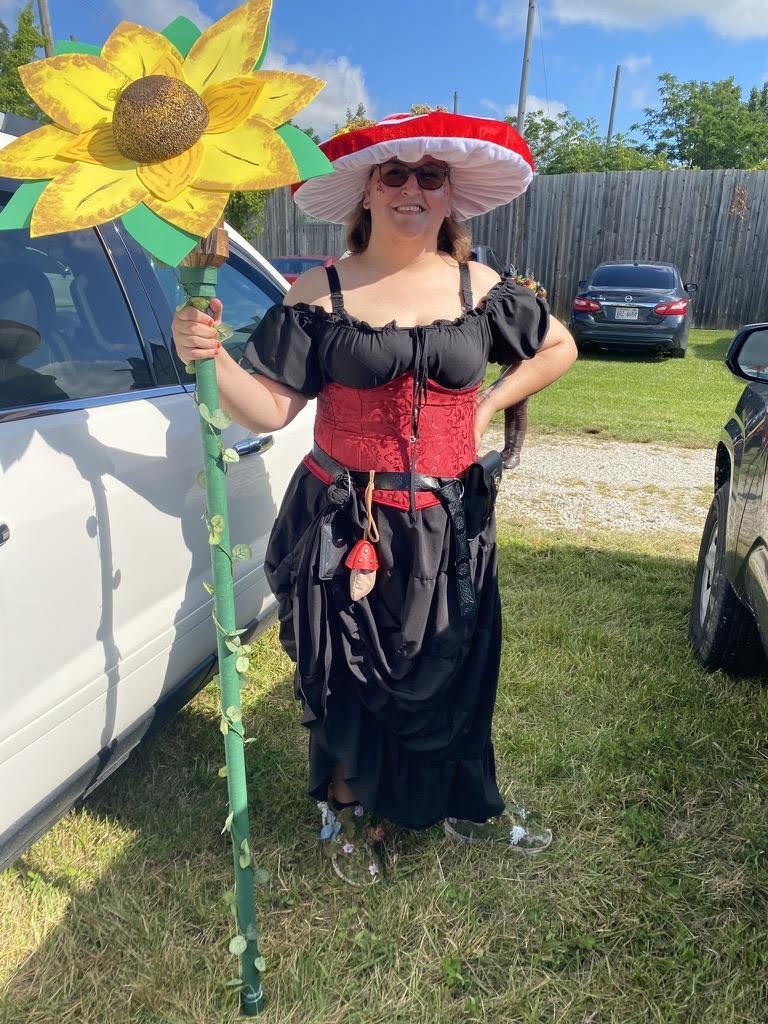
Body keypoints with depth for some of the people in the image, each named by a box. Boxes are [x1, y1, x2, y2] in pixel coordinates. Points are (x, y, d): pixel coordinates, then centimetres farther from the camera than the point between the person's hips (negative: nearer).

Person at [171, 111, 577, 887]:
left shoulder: (480, 290, 3)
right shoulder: (321, 294, -4)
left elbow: (558, 347, 17)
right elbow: (269, 408, -8)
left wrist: (489, 404, 6)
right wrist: (208, 359, -26)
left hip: (448, 525, 2)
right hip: (343, 525, -2)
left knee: (451, 670, 14)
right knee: (347, 675, 10)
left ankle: (466, 806, 41)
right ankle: (348, 811, 37)